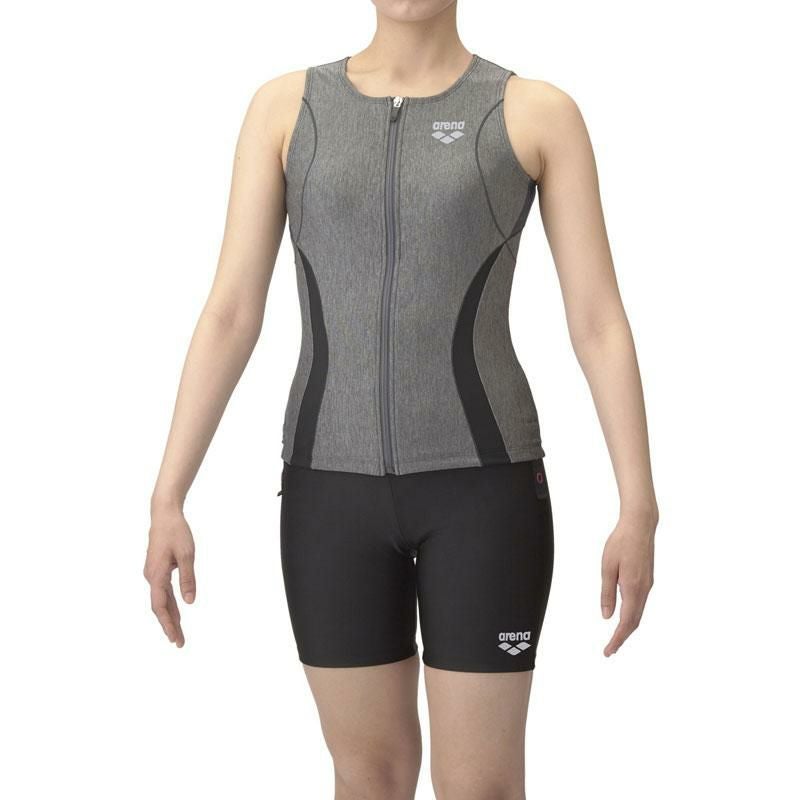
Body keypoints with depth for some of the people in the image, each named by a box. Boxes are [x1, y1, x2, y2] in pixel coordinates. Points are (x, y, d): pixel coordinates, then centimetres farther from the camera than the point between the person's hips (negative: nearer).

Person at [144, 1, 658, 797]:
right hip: (338, 484, 2)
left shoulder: (540, 113, -2)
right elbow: (228, 314, 1)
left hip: (480, 481, -2)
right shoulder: (285, 106, 4)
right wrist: (165, 503, -3)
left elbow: (601, 321, -3)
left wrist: (640, 513, -8)